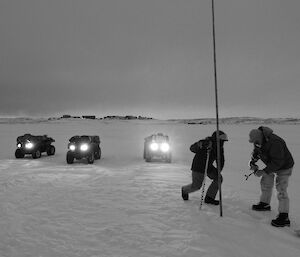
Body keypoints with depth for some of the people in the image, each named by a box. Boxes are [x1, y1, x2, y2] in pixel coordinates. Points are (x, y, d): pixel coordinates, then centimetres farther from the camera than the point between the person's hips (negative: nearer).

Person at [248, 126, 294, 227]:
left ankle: (284, 217, -6)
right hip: (272, 165, 9)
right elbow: (256, 152, 6)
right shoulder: (258, 141, -10)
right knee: (266, 183, 17)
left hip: (284, 166, -9)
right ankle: (265, 204, 38)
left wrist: (264, 171, -33)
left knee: (281, 189, -12)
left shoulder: (274, 143, -37)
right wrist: (252, 163, -10)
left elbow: (278, 162, -35)